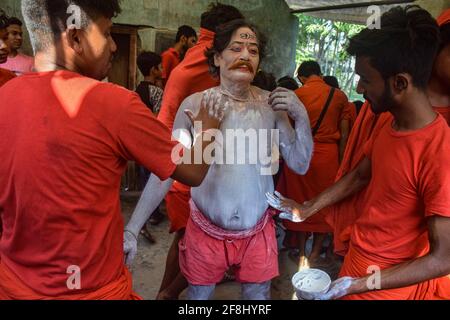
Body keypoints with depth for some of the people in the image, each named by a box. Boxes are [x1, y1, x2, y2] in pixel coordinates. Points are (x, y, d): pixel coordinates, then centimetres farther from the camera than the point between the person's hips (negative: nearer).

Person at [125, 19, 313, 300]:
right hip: (205, 232, -1)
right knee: (199, 295, 20)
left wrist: (302, 117, -17)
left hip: (257, 233, 2)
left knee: (258, 296, 20)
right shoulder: (194, 104, -12)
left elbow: (300, 165, -2)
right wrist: (133, 227, -16)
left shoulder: (271, 105, -5)